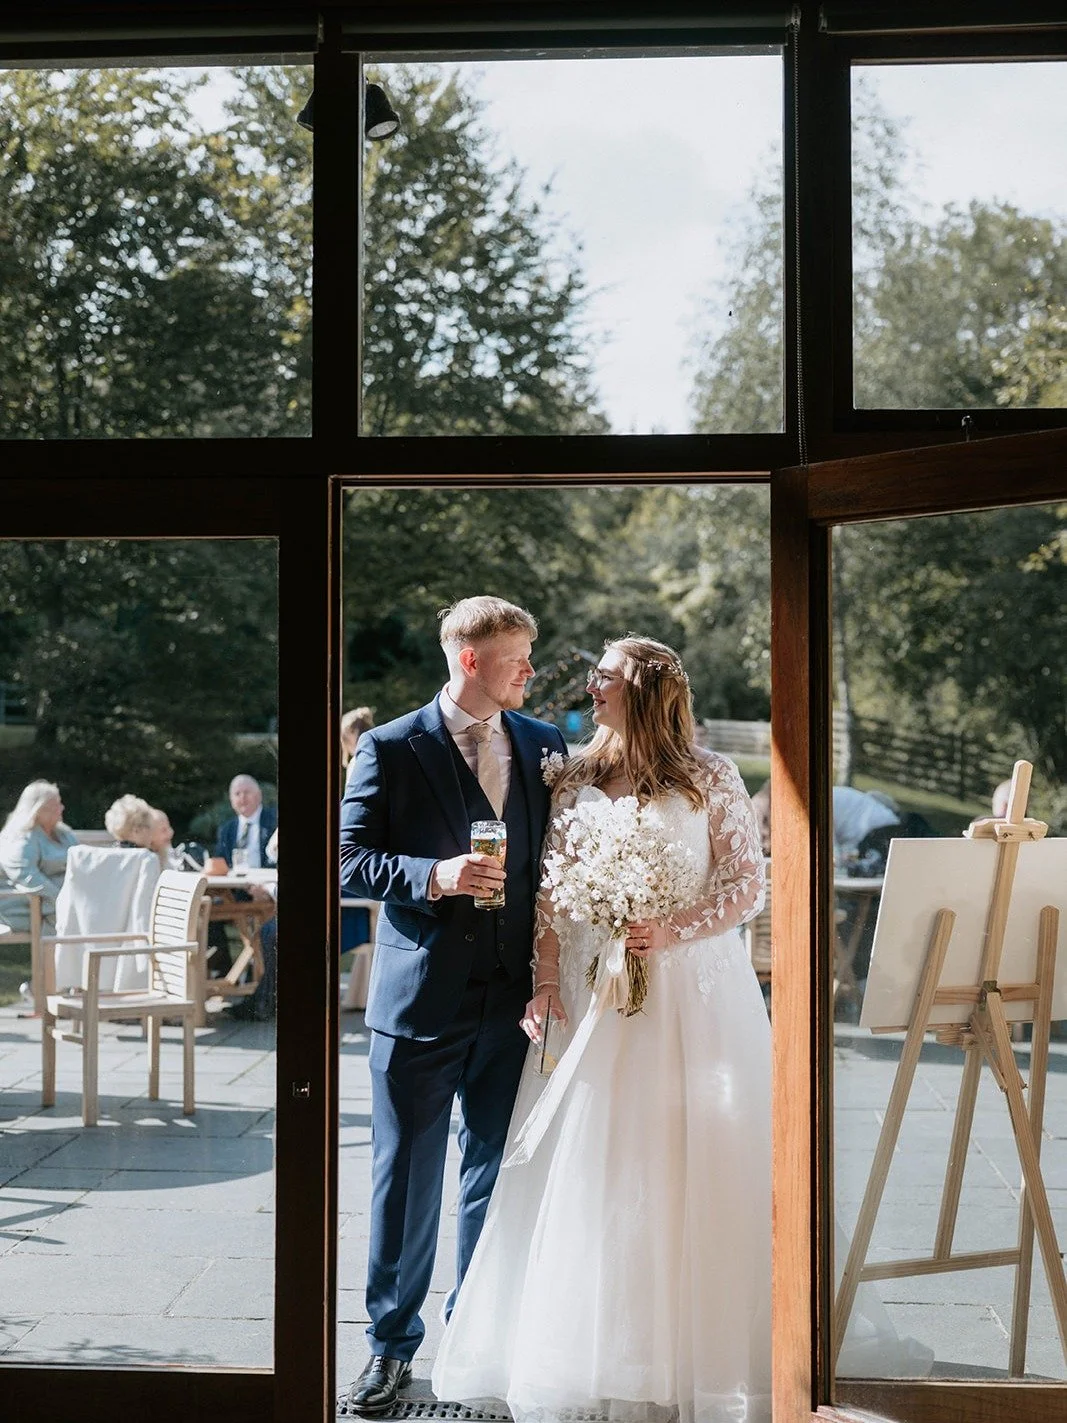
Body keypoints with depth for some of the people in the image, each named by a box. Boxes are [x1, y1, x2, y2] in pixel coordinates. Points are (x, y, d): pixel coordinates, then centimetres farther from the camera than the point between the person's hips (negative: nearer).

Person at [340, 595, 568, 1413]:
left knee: (497, 1175, 12)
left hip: (512, 999, 4)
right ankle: (393, 1345, 20)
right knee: (407, 1179, 5)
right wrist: (433, 876, -21)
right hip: (420, 999, -3)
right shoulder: (392, 749, -4)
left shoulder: (544, 748, 7)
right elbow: (352, 860, -5)